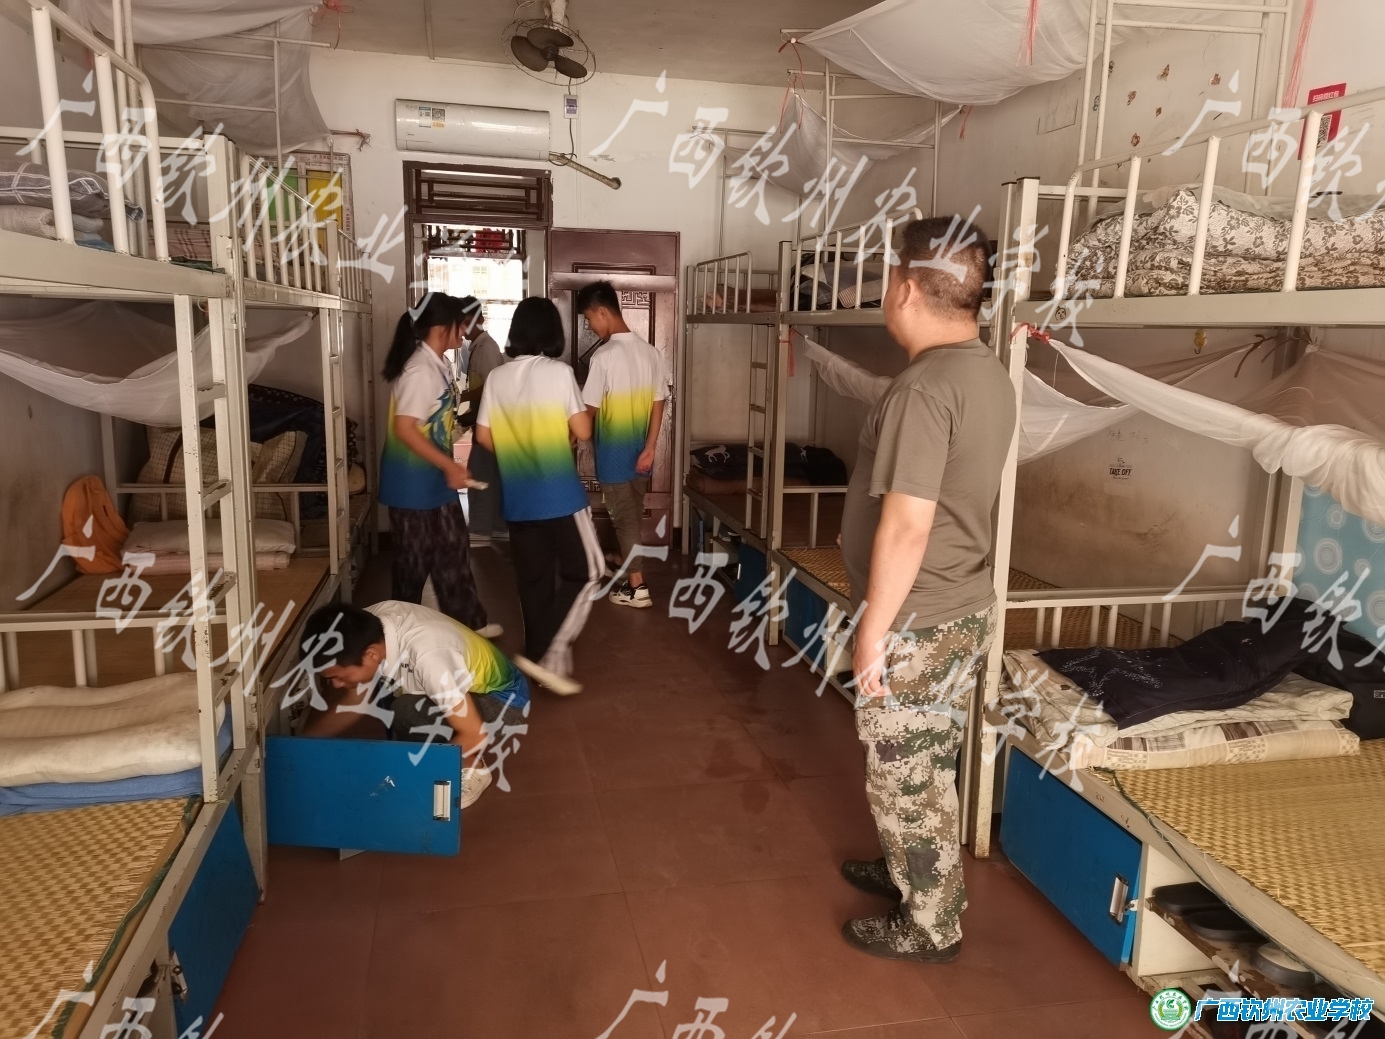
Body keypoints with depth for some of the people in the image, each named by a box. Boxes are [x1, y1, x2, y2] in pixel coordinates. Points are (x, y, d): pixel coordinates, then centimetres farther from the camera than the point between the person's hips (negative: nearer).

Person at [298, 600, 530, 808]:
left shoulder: (428, 657, -39)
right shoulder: (365, 630, -17)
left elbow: (475, 736, -29)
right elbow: (352, 703, 0)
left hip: (503, 696, -7)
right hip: (460, 686, 8)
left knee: (407, 712, -29)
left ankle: (472, 769, -5)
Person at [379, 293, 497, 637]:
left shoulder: (436, 364, 8)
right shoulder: (420, 370, -22)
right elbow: (404, 428, -27)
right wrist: (449, 465, -25)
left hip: (434, 478, 10)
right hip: (413, 482, -10)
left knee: (451, 550, 15)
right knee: (414, 558, 4)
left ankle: (467, 622, 25)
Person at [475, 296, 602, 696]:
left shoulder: (496, 378, 3)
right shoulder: (559, 372, -11)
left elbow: (484, 437, 6)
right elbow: (583, 432, -10)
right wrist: (585, 414, 11)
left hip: (518, 498, 5)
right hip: (560, 494, -5)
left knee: (533, 580, 13)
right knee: (585, 572, 5)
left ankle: (541, 656, 21)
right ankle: (546, 654, -3)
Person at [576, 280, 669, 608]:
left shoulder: (604, 355, -19)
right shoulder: (649, 352, 2)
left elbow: (589, 409, -12)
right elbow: (659, 403, 1)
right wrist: (650, 448, 1)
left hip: (615, 450, -6)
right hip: (639, 448, 7)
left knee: (624, 516, 2)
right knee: (634, 513, 20)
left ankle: (636, 587, 5)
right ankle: (626, 562, 36)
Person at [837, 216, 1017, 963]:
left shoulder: (925, 385, -25)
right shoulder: (988, 373, 6)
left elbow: (906, 526, -26)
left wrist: (872, 633, -17)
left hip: (917, 623, -9)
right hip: (962, 607, 9)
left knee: (906, 778, 8)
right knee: (923, 770, 25)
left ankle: (931, 927, 25)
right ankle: (913, 872, 44)